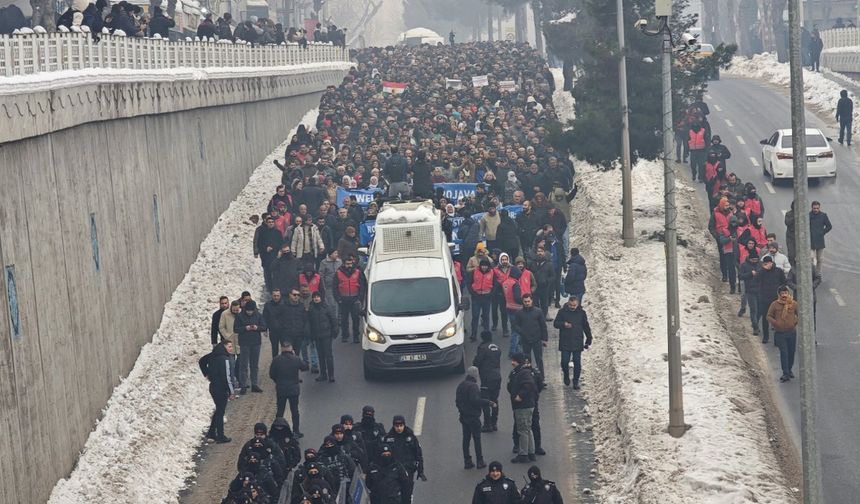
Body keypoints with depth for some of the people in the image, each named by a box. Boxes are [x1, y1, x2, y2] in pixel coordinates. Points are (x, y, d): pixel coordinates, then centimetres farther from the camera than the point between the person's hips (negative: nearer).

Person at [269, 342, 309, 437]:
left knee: (280, 410, 11)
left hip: (280, 389, 0)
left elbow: (271, 374, -4)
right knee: (294, 410, 9)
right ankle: (296, 431, 12)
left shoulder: (277, 360, -11)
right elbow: (305, 367, 5)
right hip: (294, 389, 0)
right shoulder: (296, 359, -12)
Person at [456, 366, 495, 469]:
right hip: (473, 417, -7)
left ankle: (467, 462, 12)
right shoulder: (473, 386, -18)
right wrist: (489, 403, -24)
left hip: (463, 416, 7)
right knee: (477, 438, 1)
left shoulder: (460, 385, 7)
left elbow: (458, 400, 14)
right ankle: (480, 461, 4)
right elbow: (475, 400, -27)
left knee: (466, 438, 11)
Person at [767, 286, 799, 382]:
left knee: (791, 352, 11)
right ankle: (785, 373, -10)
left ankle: (789, 370, 30)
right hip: (780, 333, -3)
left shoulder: (794, 304, 0)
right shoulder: (775, 304, -5)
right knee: (783, 352, -9)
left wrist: (796, 322, 1)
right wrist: (775, 323, -13)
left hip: (792, 332, 3)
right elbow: (769, 316, 1)